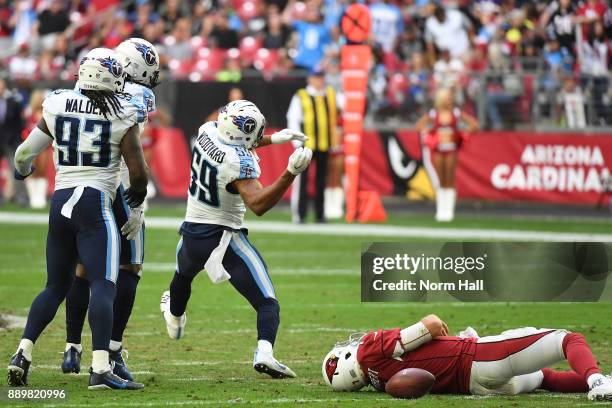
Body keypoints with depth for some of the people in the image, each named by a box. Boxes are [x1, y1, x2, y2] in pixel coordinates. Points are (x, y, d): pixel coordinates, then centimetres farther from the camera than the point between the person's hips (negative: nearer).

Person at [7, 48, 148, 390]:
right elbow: (138, 170, -3)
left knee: (56, 286, 18)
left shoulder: (56, 107, 6)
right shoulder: (123, 115, -4)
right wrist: (138, 192, 20)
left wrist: (22, 170, 38)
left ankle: (23, 353, 8)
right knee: (103, 285, -9)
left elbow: (26, 153, 15)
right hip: (95, 203, -5)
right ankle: (101, 369, -21)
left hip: (61, 202, 5)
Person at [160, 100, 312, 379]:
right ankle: (264, 351, -34)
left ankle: (174, 318, 68)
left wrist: (274, 139, 13)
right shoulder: (239, 162, -25)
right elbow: (258, 204, -34)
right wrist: (291, 173, -41)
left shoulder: (207, 132, -3)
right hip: (224, 238, -7)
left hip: (191, 234, 7)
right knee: (267, 302, -10)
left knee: (183, 276, 40)